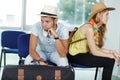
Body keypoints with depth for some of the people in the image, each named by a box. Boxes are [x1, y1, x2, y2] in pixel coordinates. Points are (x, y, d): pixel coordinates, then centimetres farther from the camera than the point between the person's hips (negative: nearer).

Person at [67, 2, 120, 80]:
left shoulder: (98, 28, 6)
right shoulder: (89, 28, -21)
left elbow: (97, 48, -1)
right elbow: (94, 52, -21)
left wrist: (111, 51, -8)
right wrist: (112, 56, -15)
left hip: (84, 53, 9)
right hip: (76, 56, -9)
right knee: (109, 61, -15)